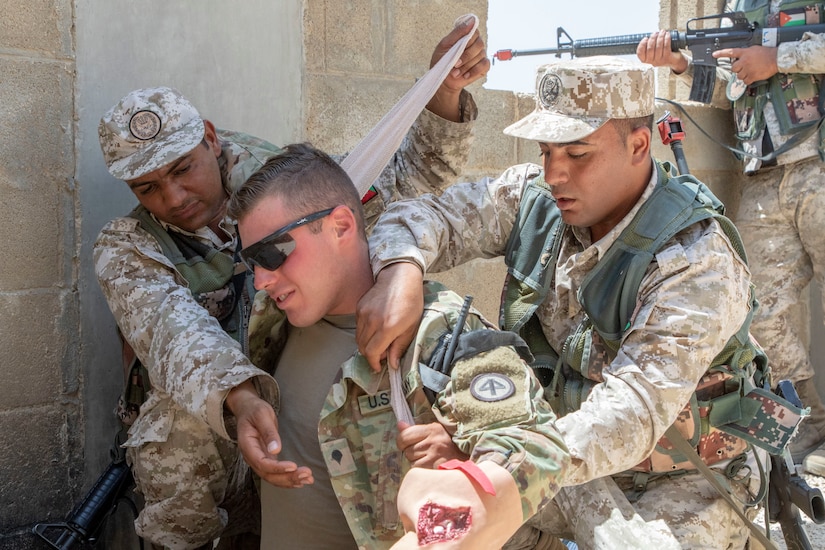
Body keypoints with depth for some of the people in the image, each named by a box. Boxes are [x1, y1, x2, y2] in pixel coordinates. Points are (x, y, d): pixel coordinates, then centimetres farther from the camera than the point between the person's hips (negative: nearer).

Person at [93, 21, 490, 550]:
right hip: (194, 441, 1)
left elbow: (407, 181, -3)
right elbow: (170, 329, -28)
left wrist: (446, 94, -20)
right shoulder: (126, 249, -8)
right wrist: (239, 401, -46)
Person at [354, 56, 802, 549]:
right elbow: (426, 214, -5)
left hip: (681, 481, -5)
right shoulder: (535, 197, -7)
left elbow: (634, 412, -36)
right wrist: (400, 272, -30)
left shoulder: (697, 261, -26)